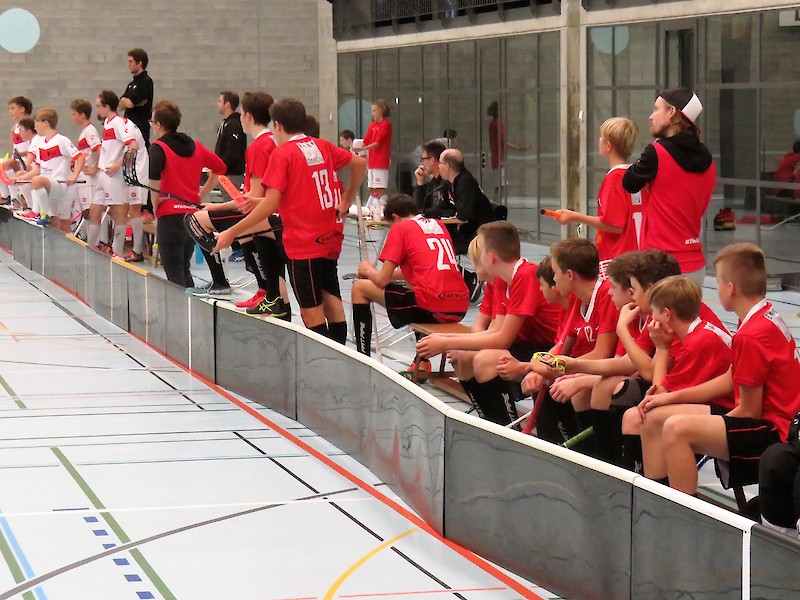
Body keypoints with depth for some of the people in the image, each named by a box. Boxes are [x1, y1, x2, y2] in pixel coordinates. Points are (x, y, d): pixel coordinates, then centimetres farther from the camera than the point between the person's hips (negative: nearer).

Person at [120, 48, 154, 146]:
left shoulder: (146, 81, -10)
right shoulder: (132, 84, 18)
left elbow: (130, 104, -17)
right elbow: (121, 105, 14)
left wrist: (123, 100, 5)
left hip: (140, 126, -9)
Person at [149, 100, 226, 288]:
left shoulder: (158, 147, -7)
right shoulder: (194, 146, 11)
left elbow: (154, 180, -23)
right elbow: (219, 168, 21)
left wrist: (155, 206, -10)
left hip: (170, 216, -6)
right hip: (193, 214, 6)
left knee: (174, 273, -2)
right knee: (184, 270, 19)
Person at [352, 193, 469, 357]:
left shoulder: (399, 228, 4)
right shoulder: (438, 225, 22)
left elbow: (382, 281, 2)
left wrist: (368, 271, 24)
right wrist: (392, 273, 38)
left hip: (432, 307, -7)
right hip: (461, 307, 7)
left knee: (359, 288, 10)